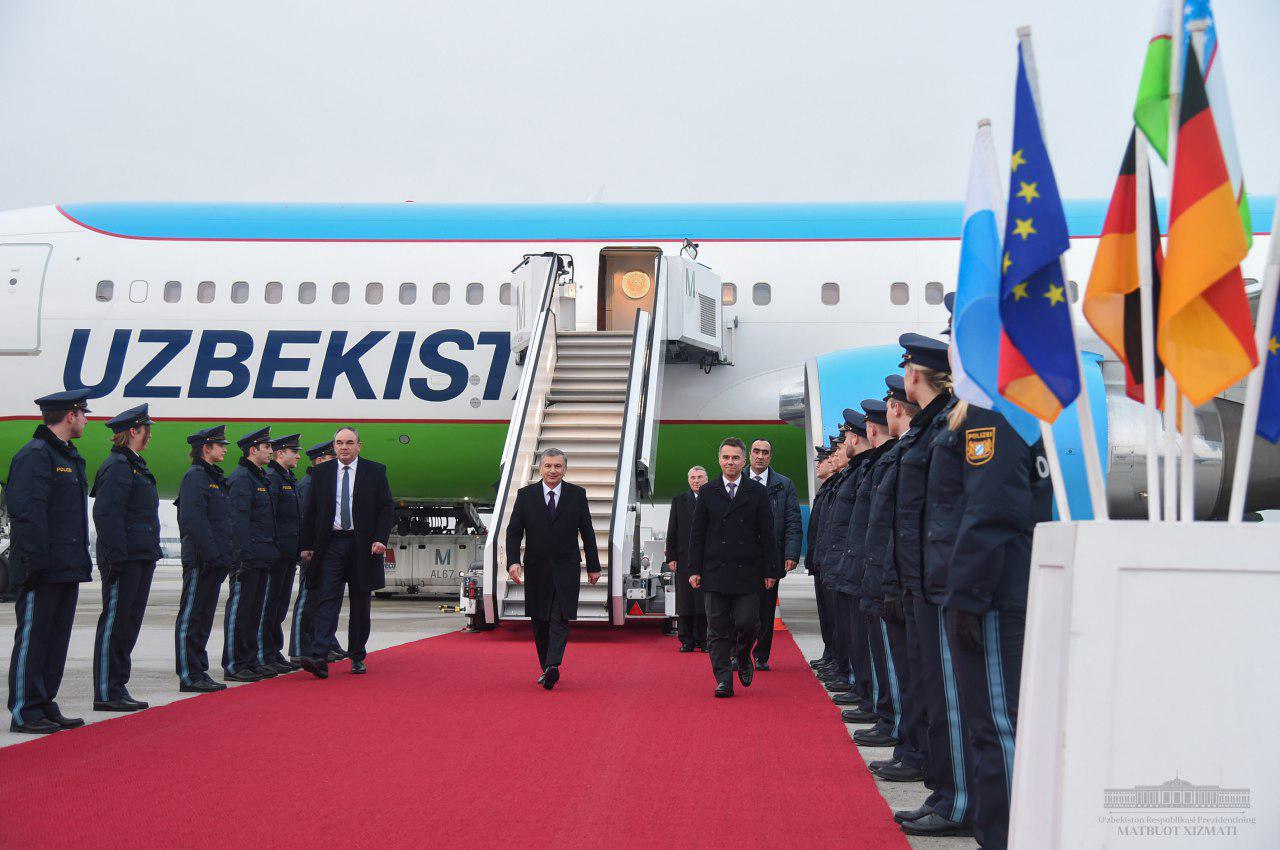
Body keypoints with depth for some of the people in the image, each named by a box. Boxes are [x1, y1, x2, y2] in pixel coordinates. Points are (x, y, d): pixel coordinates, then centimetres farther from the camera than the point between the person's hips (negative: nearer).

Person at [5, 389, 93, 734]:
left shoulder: (70, 457, 19)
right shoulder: (34, 455, -12)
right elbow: (25, 512, -18)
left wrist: (81, 560, 19)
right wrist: (36, 561, -22)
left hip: (67, 569, 10)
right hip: (44, 571, -9)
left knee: (57, 639, 12)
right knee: (32, 638, -3)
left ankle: (45, 705, 20)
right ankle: (24, 711, 3)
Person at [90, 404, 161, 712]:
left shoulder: (135, 465, 19)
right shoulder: (117, 466, -12)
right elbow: (105, 514, -19)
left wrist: (151, 553, 21)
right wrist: (117, 557, -23)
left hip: (141, 559, 10)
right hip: (124, 559, -10)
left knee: (129, 623, 12)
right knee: (114, 623, -5)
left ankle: (118, 688, 19)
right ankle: (106, 693, 0)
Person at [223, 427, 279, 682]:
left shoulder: (260, 478, 19)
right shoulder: (241, 478, -11)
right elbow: (238, 520, -18)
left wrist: (270, 552, 19)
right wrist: (245, 555, -22)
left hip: (261, 557, 10)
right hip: (248, 556, -10)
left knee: (254, 611, 13)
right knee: (239, 609, -5)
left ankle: (250, 661, 19)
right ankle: (233, 666, -1)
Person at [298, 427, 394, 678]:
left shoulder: (375, 471, 4)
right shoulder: (322, 473, 8)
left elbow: (387, 508, 2)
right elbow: (310, 512, 9)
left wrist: (380, 539, -10)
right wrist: (307, 545, 2)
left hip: (362, 545, 0)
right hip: (330, 544, 0)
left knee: (361, 603, 7)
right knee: (325, 599, -10)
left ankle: (357, 657, 17)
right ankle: (318, 657, -18)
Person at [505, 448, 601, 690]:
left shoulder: (577, 494, 2)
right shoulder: (525, 495, 2)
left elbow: (587, 532, 7)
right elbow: (514, 531, 0)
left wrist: (593, 566, 7)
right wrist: (513, 561, -14)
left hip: (566, 569, -1)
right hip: (536, 569, 2)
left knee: (560, 619, -13)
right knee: (540, 622, 8)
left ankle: (553, 666, -22)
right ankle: (546, 669, 18)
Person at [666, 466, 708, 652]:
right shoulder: (679, 501, 9)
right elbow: (672, 532, 7)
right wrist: (671, 557, 0)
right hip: (685, 558, 1)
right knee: (685, 599, 2)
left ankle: (703, 640, 6)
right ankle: (687, 640, 9)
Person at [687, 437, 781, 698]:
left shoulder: (757, 492, 5)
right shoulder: (707, 492, 7)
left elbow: (767, 534, 5)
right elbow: (697, 533, 7)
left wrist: (770, 570, 1)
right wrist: (694, 569, 1)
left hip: (747, 571, -1)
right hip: (715, 571, 1)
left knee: (747, 622, -5)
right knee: (718, 628, 0)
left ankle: (743, 658, 25)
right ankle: (723, 680, 5)